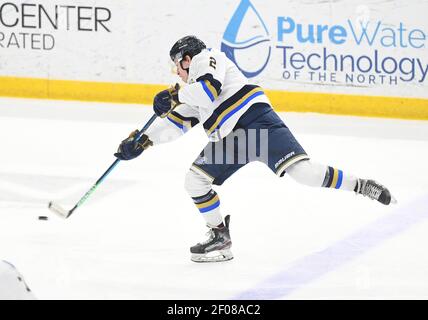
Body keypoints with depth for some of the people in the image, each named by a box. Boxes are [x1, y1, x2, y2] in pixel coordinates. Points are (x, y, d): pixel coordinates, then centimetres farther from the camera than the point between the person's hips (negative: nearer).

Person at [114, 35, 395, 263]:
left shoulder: (205, 59, 5)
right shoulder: (194, 92, 32)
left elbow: (210, 86, -16)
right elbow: (176, 124, 32)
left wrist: (176, 96, -6)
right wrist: (143, 142, 26)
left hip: (254, 117, -10)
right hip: (230, 139, 10)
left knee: (298, 168, -25)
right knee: (196, 178, 5)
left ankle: (361, 186, -21)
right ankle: (221, 238, 9)